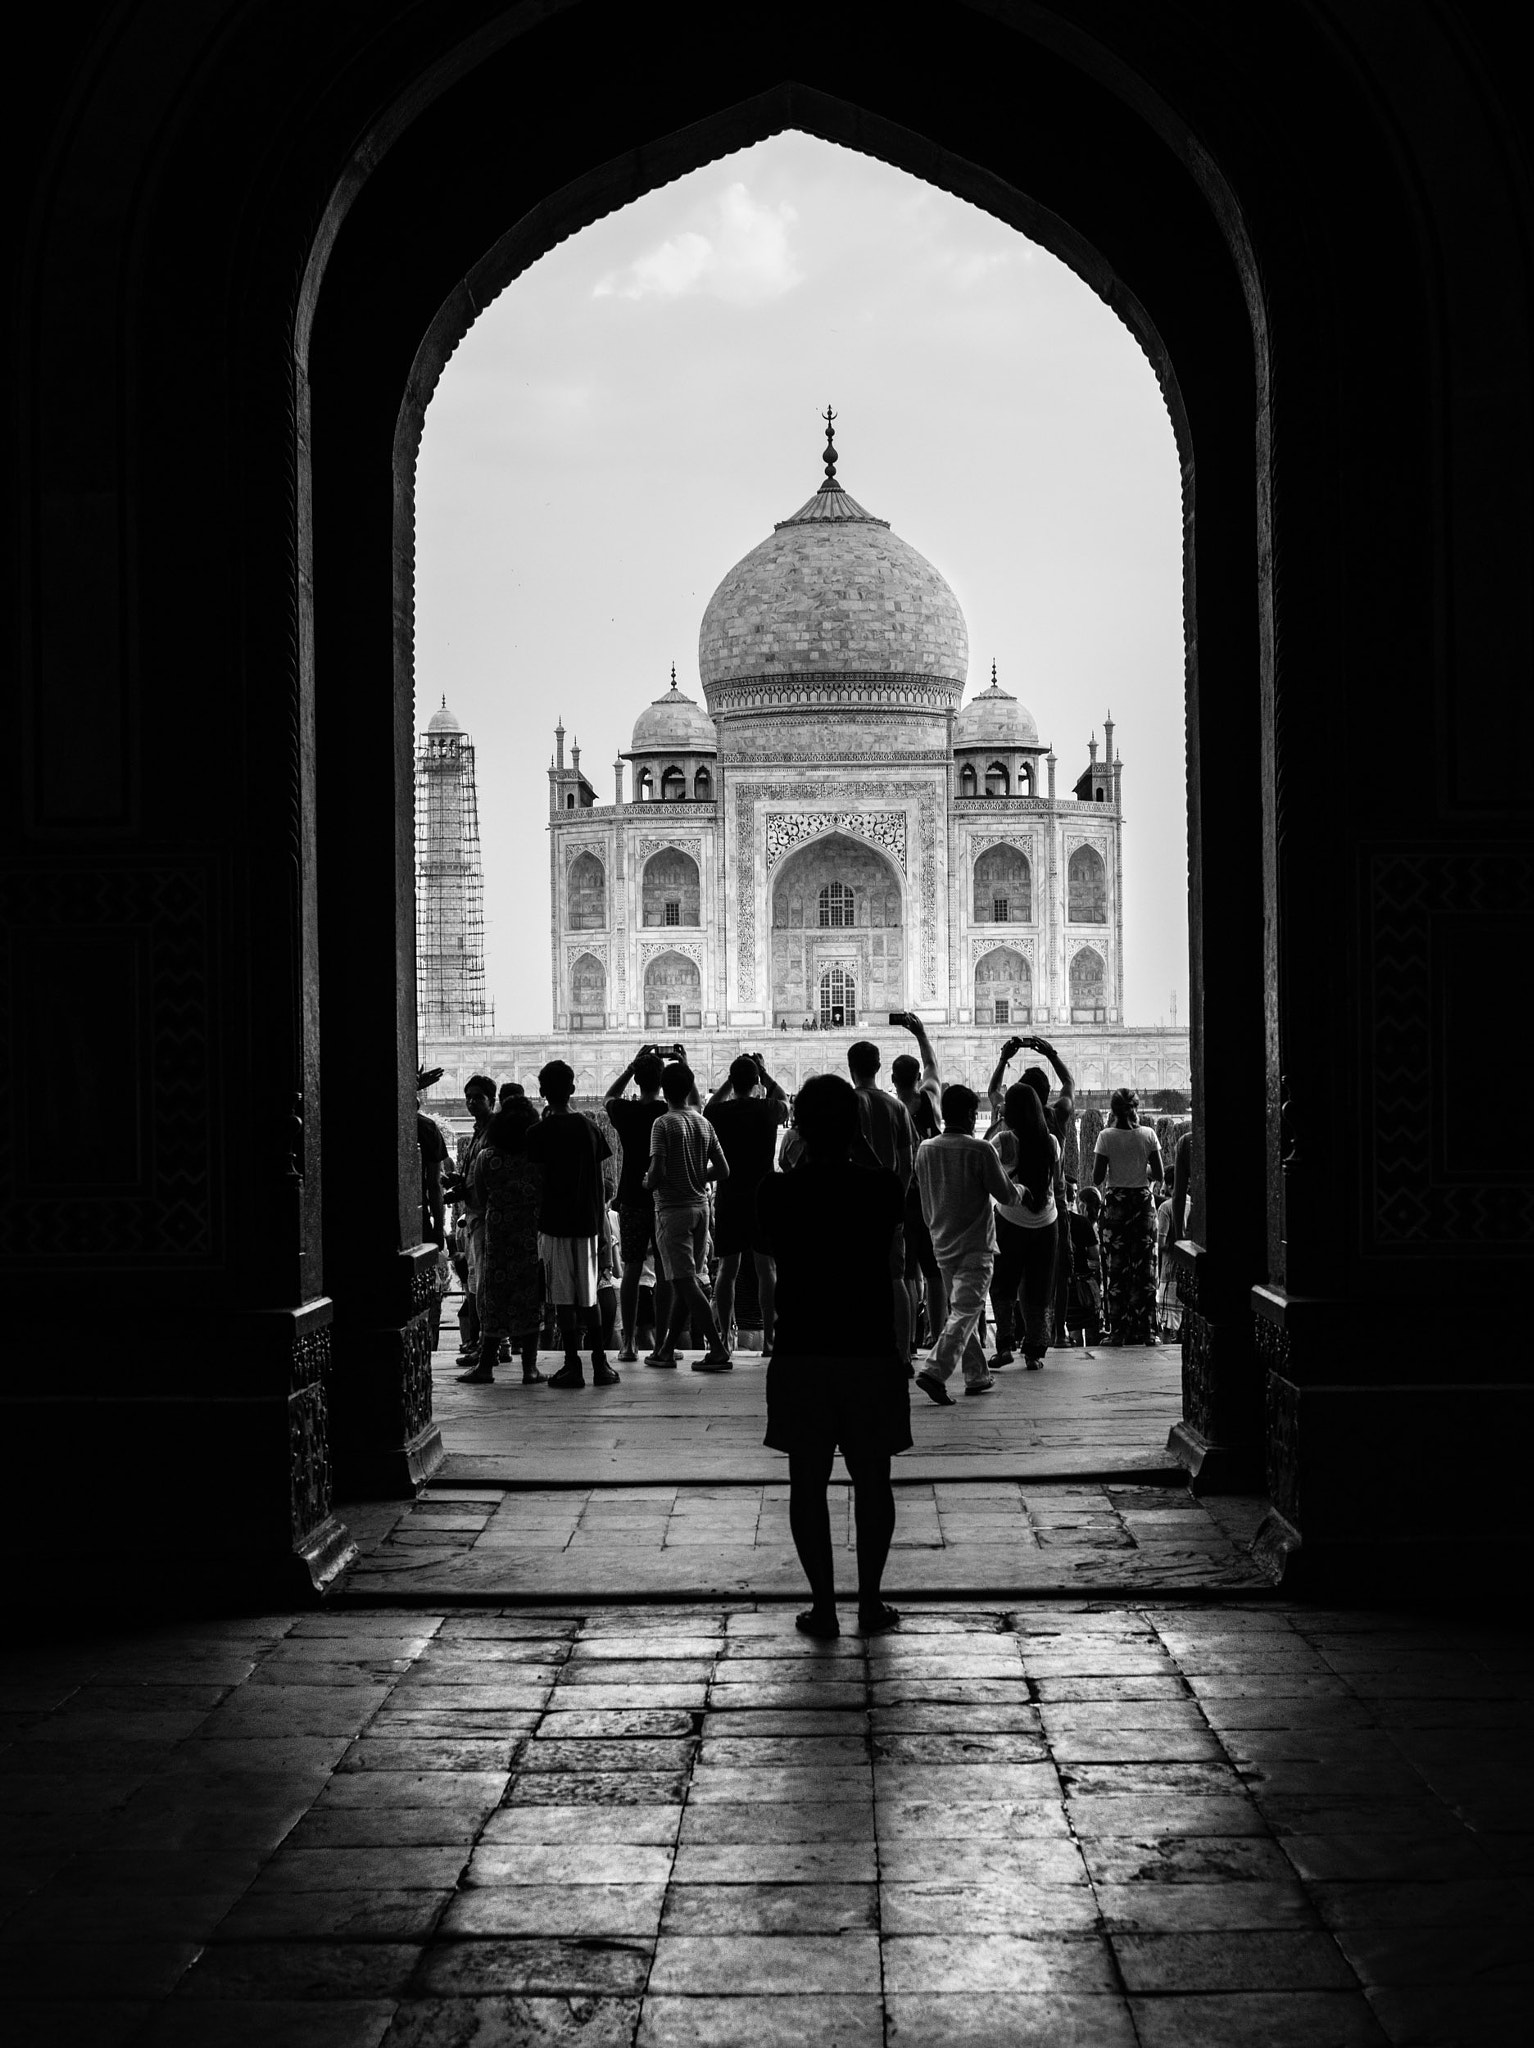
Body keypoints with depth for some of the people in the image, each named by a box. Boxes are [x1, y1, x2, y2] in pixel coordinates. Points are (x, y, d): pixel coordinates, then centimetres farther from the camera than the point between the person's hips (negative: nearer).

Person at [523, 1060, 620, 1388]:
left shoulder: (540, 1132, -9)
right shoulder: (589, 1127, 3)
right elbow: (599, 1176, 8)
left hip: (555, 1222, -4)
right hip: (587, 1222, 4)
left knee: (563, 1298, 0)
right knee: (588, 1295, 12)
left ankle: (573, 1366, 1)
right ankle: (600, 1363, 8)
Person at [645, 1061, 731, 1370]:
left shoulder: (664, 1124, -12)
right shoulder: (705, 1124, 7)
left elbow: (657, 1172, -19)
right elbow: (723, 1171, 6)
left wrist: (647, 1184, 2)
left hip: (673, 1209, -7)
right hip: (700, 1206, 7)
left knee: (686, 1282, -6)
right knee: (685, 1281, 11)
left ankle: (718, 1350, -13)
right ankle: (666, 1349, 18)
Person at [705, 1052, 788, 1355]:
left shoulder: (720, 1112, -4)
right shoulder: (767, 1110, -6)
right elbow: (784, 1100, 19)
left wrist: (732, 1077, 25)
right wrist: (765, 1072, 26)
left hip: (728, 1196, 1)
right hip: (763, 1196, -1)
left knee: (727, 1269, 6)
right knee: (765, 1268, 3)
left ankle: (724, 1338, 4)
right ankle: (768, 1339, 1)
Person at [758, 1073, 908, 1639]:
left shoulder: (777, 1192, -6)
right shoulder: (883, 1188, -7)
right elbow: (894, 1266, 4)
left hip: (801, 1354, 0)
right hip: (871, 1352, 0)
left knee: (808, 1484, 8)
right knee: (872, 1482, 12)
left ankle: (823, 1607, 8)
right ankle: (871, 1603, 14)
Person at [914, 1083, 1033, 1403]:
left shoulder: (925, 1150, 2)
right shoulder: (979, 1150, -14)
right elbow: (1006, 1195, -8)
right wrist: (1023, 1191, 14)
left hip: (942, 1245, 6)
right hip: (975, 1245, -6)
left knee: (959, 1309, 17)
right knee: (965, 1312, -8)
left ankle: (976, 1376, 22)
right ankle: (934, 1371, -23)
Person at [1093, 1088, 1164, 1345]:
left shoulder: (1106, 1136, -8)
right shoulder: (1148, 1135, -2)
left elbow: (1097, 1179, -9)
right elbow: (1158, 1174, -1)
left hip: (1115, 1202, -2)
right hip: (1142, 1201, 2)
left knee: (1115, 1268, 4)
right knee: (1144, 1267, 7)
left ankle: (1117, 1331, 2)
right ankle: (1145, 1330, 8)